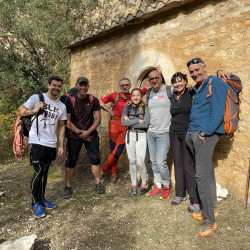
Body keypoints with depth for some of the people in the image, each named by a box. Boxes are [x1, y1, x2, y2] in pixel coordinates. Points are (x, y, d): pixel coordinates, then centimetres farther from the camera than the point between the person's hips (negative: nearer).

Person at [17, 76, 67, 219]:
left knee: (45, 172, 13)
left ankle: (41, 199, 27)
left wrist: (61, 145, 7)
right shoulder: (37, 98, -2)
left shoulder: (62, 106, 11)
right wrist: (34, 110, -18)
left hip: (51, 144, 5)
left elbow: (61, 126, 11)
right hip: (37, 142, -4)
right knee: (38, 173, -3)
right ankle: (35, 204, 13)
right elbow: (20, 111, -1)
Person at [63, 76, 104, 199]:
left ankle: (98, 184, 19)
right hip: (74, 135, -1)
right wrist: (80, 133, -12)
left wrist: (87, 132, -13)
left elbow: (98, 119, -3)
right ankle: (68, 187, 18)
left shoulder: (93, 100, -4)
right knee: (71, 161, 3)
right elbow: (67, 122, -8)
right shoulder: (70, 101, -8)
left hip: (91, 134, 1)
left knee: (95, 159, 3)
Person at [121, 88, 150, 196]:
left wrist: (130, 122, -9)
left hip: (141, 136, -2)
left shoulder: (145, 107, -1)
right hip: (130, 135, 3)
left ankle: (144, 184, 18)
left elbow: (146, 124, -12)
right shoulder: (127, 107, 6)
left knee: (140, 162, -5)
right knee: (132, 161, 7)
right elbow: (123, 122, -6)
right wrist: (138, 120, -10)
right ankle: (134, 185, 21)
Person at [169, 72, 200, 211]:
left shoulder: (192, 94, -6)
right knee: (178, 163, 10)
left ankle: (196, 200, 3)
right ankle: (180, 194, 24)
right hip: (174, 133, 5)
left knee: (188, 165, -7)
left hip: (188, 133, -5)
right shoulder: (172, 97, 10)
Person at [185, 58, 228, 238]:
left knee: (202, 175, -11)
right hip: (193, 135, 9)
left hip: (206, 135, -9)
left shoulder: (215, 83, -6)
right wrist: (192, 132, 15)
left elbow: (218, 112, -15)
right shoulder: (197, 89, 21)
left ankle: (210, 220, 0)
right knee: (207, 172, 15)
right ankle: (211, 209, 27)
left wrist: (205, 133, -19)